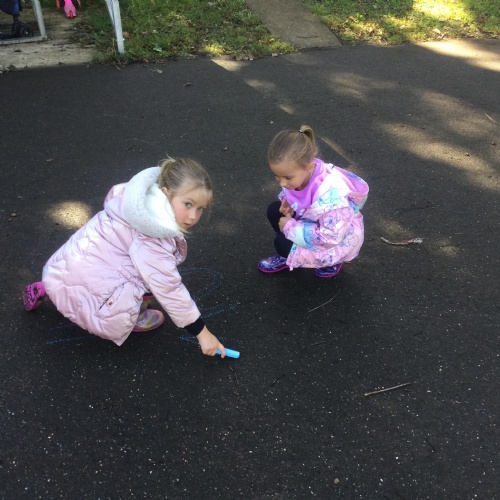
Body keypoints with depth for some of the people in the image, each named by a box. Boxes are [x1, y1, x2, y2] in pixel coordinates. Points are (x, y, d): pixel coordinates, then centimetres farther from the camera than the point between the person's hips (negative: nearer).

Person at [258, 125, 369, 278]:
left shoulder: (330, 194, -40)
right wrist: (287, 202, -17)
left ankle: (331, 259, 3)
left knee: (284, 244, -20)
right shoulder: (299, 172, -17)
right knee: (274, 211, -5)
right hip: (315, 223, 8)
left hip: (338, 240, -8)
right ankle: (288, 256, 14)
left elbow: (330, 238, -37)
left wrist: (290, 227, -30)